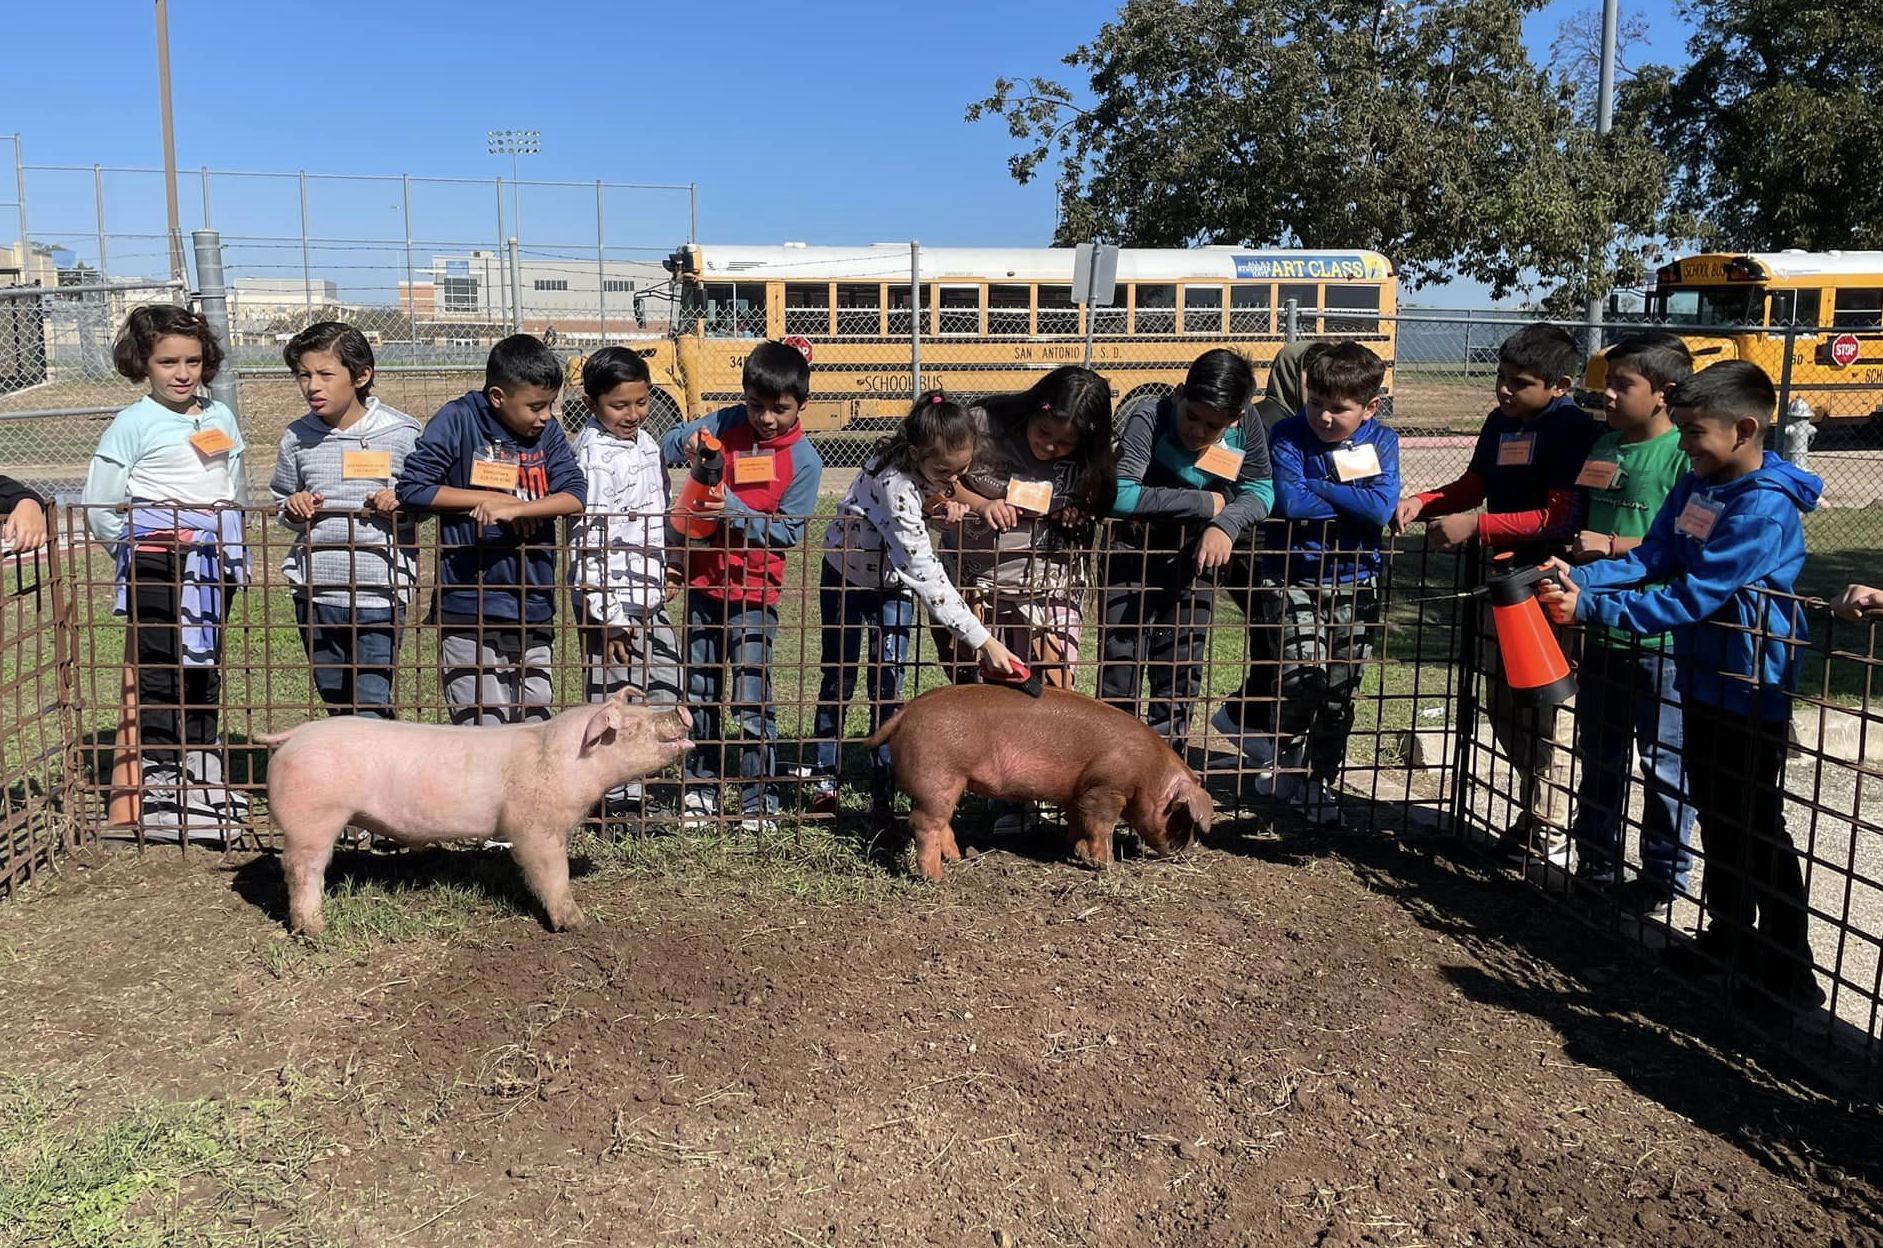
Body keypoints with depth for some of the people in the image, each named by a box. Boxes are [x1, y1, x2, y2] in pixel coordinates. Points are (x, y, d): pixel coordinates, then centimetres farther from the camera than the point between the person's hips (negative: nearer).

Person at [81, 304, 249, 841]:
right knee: (158, 673, -3)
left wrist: (229, 541, 11)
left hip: (214, 563, 6)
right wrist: (137, 547, -4)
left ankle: (202, 774, 23)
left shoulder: (220, 417, 11)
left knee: (205, 669, 12)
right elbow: (100, 507, -5)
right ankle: (158, 782, 2)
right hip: (158, 567, -5)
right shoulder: (134, 423, -6)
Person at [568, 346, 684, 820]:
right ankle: (616, 801, 10)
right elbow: (588, 541, -19)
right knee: (614, 701, -1)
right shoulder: (594, 455, -16)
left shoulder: (645, 443, 11)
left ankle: (633, 790, 26)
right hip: (611, 602, -9)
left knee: (664, 692, 14)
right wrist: (608, 615, -20)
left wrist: (665, 571, 18)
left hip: (649, 598, 9)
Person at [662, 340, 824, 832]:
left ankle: (760, 801, 9)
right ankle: (699, 791, 25)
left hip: (754, 591, -4)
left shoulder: (804, 460, -9)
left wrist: (734, 510, -21)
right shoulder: (726, 424, -1)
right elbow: (669, 445, 8)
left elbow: (788, 532, -10)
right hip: (703, 580, 4)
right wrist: (688, 447, -14)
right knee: (700, 693, 13)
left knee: (752, 701, -3)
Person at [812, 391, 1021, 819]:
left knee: (888, 686, -1)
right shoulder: (895, 485, -41)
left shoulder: (930, 464, -21)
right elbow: (925, 574, -45)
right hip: (847, 574, -5)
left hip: (894, 581, 5)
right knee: (839, 679, 6)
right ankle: (825, 777, 20)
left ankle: (883, 785, 5)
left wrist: (946, 502, -19)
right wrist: (983, 640, -48)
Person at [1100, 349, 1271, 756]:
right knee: (1121, 662, -2)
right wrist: (1206, 503, -31)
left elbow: (1260, 491, -8)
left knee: (1181, 671, 10)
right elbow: (1120, 496, -38)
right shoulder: (1149, 420, -27)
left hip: (1195, 555, 4)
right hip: (1136, 552, -3)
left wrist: (1226, 524, -31)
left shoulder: (1247, 427, -14)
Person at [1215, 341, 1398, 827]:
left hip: (1354, 581, 3)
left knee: (1340, 690, 8)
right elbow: (1290, 503, -23)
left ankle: (1319, 783, 25)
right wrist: (1352, 504, -15)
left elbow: (1382, 508, -19)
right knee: (1302, 673, -17)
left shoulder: (1381, 442, -2)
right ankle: (1283, 754, 13)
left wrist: (1316, 487, -17)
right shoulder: (1288, 436, -8)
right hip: (1292, 576, -3)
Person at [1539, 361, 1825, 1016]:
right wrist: (1579, 577, -14)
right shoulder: (1698, 483, 3)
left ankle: (1789, 974, 15)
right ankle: (1729, 936, 36)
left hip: (1751, 690, -8)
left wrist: (1590, 608, -28)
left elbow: (1691, 598, -28)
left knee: (1757, 829, 2)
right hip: (1703, 675, 9)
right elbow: (1652, 558, 1)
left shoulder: (1765, 508, -24)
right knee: (1715, 815, 19)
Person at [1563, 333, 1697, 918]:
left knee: (1665, 768, 5)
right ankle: (1596, 870, 32)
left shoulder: (1686, 455, -13)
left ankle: (1662, 884, 19)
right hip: (1601, 632, 8)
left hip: (1661, 638, -7)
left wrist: (1615, 546, -20)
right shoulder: (1604, 446, 10)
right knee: (1599, 761, 18)